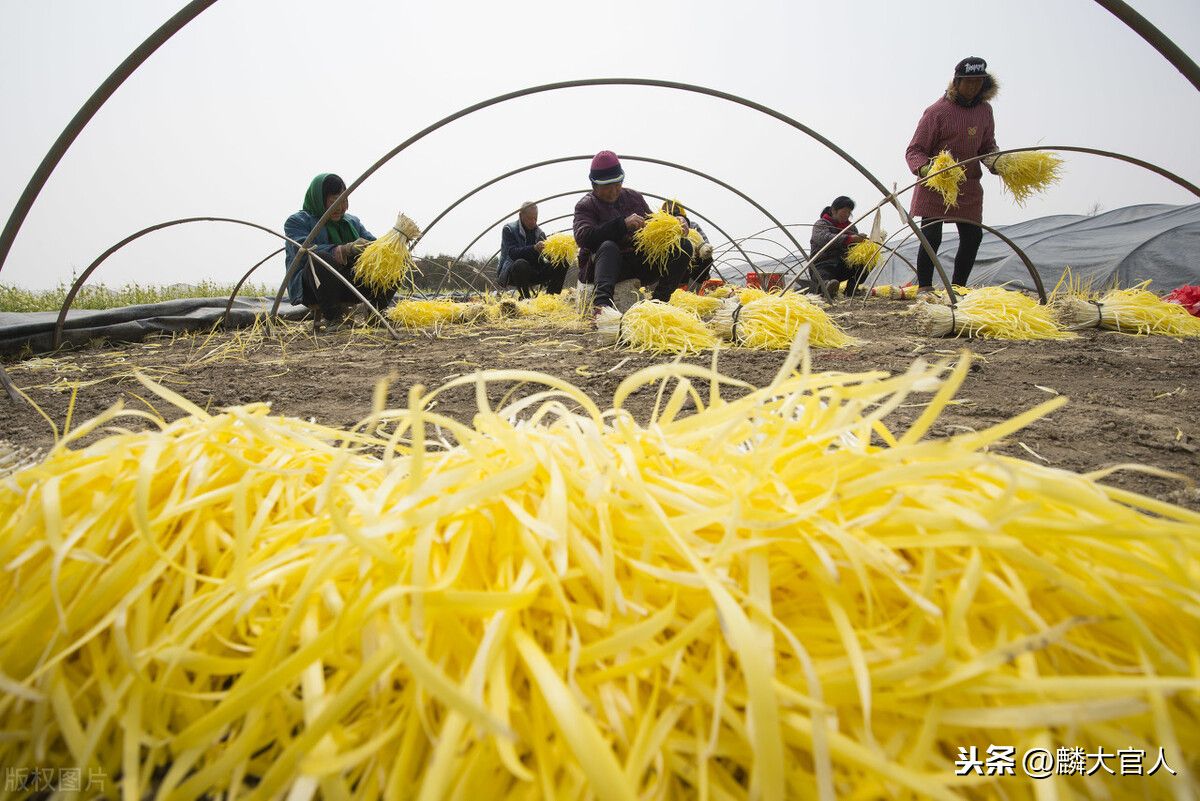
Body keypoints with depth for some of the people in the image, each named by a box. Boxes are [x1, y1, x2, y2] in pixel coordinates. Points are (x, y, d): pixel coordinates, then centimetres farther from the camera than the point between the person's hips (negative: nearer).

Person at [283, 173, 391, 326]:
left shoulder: (352, 221, 21)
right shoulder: (297, 221, 2)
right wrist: (345, 249, -34)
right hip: (311, 289, -5)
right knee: (321, 259, -37)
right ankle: (332, 317, -26)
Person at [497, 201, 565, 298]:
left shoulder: (540, 233, 12)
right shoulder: (509, 229, -3)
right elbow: (512, 253, -20)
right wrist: (534, 248, -35)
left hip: (533, 273, 6)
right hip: (510, 274, -5)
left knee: (561, 264, -10)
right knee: (521, 264, -40)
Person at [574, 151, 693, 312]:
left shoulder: (634, 197, 17)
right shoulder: (586, 205, 2)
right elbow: (582, 237, -17)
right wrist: (622, 224, -24)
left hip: (640, 265, 5)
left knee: (684, 246, -11)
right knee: (608, 247, -38)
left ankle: (660, 300, -22)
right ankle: (602, 302, -58)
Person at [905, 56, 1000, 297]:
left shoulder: (984, 110, 7)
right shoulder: (937, 112, -12)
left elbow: (987, 146, 17)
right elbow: (914, 151, -11)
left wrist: (995, 163, -4)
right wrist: (924, 169, -31)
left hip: (969, 185, 6)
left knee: (973, 237, 6)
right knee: (931, 237, -12)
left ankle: (958, 288, 18)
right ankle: (924, 288, 0)